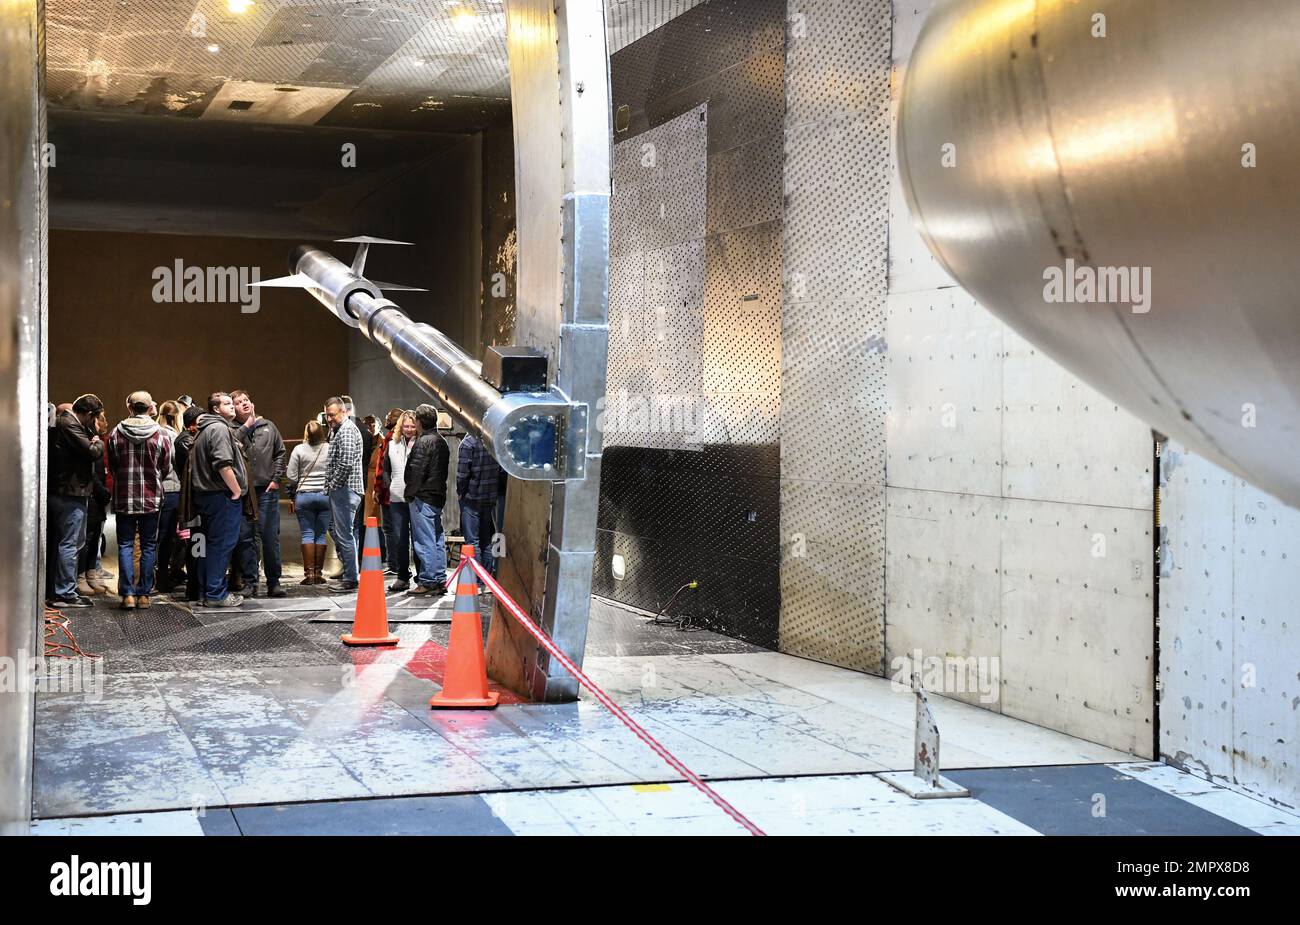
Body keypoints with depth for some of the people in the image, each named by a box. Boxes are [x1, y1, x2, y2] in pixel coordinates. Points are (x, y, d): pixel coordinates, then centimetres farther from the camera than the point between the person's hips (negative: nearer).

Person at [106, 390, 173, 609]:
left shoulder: (116, 433, -3)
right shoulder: (161, 435, -6)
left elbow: (111, 466, 6)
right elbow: (166, 468, 2)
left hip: (124, 498, 0)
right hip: (152, 498, 0)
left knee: (125, 545, 5)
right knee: (148, 546, 7)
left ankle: (128, 594, -2)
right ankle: (144, 593, 7)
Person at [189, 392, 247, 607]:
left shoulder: (205, 430, 20)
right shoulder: (219, 428, -13)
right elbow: (223, 464, -23)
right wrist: (237, 490, -14)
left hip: (205, 495, 11)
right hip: (222, 496, -11)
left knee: (211, 544, 14)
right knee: (222, 544, -7)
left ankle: (209, 592, 20)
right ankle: (216, 594, -5)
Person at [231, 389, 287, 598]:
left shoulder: (268, 427, 11)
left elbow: (280, 453, 13)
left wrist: (276, 479, 2)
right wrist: (246, 426, -8)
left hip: (266, 489, 1)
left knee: (270, 537, 1)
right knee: (246, 539, 3)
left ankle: (274, 582, 8)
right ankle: (250, 583, 10)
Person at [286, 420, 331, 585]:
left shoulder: (299, 450, -3)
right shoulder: (330, 449, -2)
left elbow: (291, 477, -2)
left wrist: (292, 497, 10)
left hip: (304, 496, -1)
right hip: (326, 496, 1)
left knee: (307, 534, 2)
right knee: (321, 535, 5)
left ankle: (309, 573, -3)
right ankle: (318, 573, 5)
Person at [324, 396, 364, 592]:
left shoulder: (347, 430, -12)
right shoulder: (338, 430, 22)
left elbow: (346, 463, -23)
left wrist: (333, 485, -13)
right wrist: (331, 486, 15)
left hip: (344, 489, -11)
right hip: (341, 490, 11)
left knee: (344, 535, -9)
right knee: (340, 534, 13)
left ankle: (350, 579, -7)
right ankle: (349, 576, 17)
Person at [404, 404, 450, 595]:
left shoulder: (424, 442, -14)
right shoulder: (442, 442, 14)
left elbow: (416, 471, -16)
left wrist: (409, 493, -6)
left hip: (423, 497, -9)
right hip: (438, 497, 9)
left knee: (425, 541, -6)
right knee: (437, 540, 11)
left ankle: (427, 581, -6)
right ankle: (440, 581, 13)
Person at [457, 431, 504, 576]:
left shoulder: (468, 443, -15)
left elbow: (462, 473, -15)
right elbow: (502, 471, 5)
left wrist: (460, 492, 0)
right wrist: (496, 490, 14)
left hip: (471, 498, -5)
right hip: (491, 497, 5)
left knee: (472, 540, 1)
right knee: (487, 540, 14)